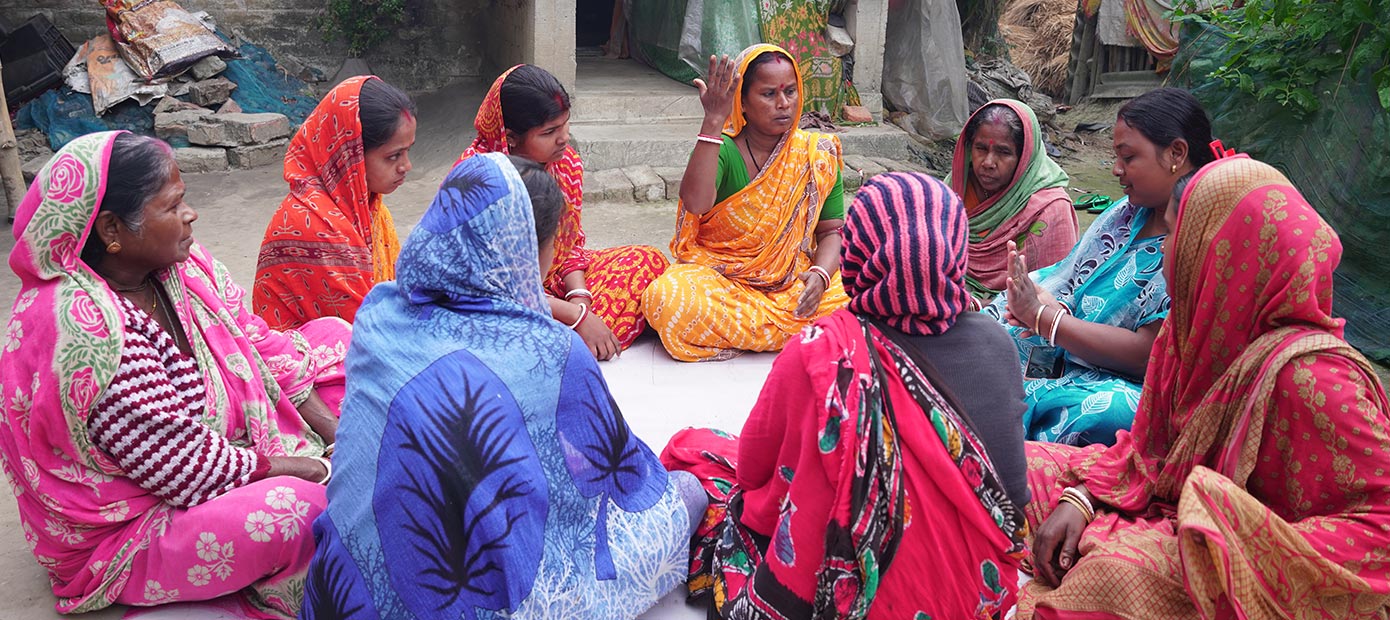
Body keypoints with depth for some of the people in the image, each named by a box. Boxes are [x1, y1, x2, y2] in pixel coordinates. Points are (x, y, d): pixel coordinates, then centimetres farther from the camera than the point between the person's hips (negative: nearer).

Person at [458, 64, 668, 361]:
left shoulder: (566, 161, -3)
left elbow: (572, 243, 6)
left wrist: (579, 296, -17)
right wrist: (575, 315, -27)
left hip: (557, 281, 6)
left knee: (647, 260, -6)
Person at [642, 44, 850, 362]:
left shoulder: (816, 154, 2)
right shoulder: (721, 148, -8)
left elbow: (832, 231, 4)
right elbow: (695, 203, -29)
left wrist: (820, 275, -18)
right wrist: (713, 121, -31)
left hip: (792, 282, 3)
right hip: (718, 279, -2)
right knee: (663, 300, -33)